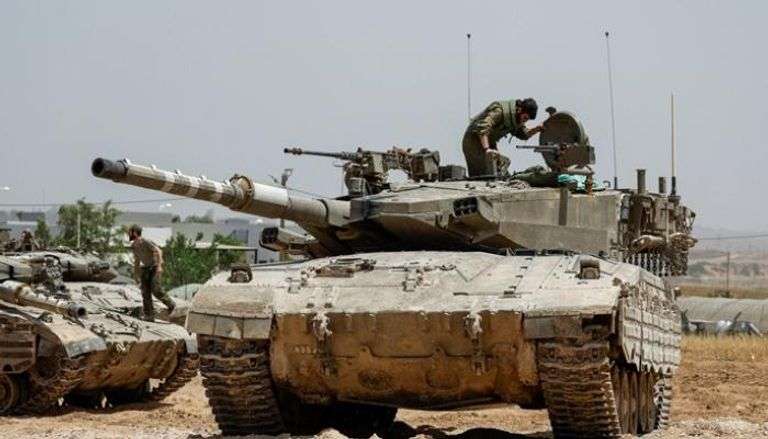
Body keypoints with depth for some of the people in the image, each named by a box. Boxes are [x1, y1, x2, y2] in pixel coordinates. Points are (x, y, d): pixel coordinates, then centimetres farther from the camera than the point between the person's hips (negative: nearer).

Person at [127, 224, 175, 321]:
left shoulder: (145, 242, -19)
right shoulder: (133, 246, 6)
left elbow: (158, 251, -26)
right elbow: (136, 260, 18)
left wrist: (159, 265, -36)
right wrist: (135, 275, 19)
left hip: (155, 268, -7)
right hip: (145, 268, 7)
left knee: (156, 290, -18)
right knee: (145, 292, -4)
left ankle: (171, 304, 4)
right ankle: (149, 315, -5)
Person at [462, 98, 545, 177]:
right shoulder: (499, 110, -28)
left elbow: (523, 134, 11)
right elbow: (482, 128, -39)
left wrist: (537, 129, -9)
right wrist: (487, 149, -49)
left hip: (489, 143, 9)